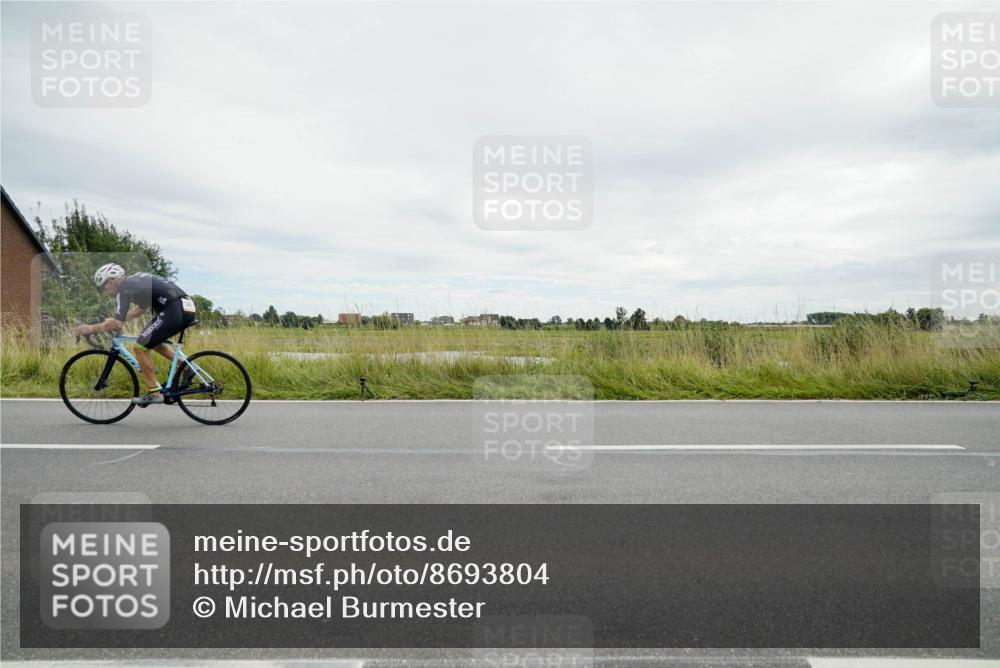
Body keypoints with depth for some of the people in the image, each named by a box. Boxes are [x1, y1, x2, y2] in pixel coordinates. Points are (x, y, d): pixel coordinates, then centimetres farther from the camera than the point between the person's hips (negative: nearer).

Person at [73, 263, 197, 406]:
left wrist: (91, 328, 8)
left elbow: (117, 325, -5)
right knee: (154, 342, 27)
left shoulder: (123, 289, -1)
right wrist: (114, 320, 37)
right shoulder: (136, 280, 25)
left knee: (140, 347, 3)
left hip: (175, 310, -9)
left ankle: (154, 393, 7)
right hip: (188, 306, 9)